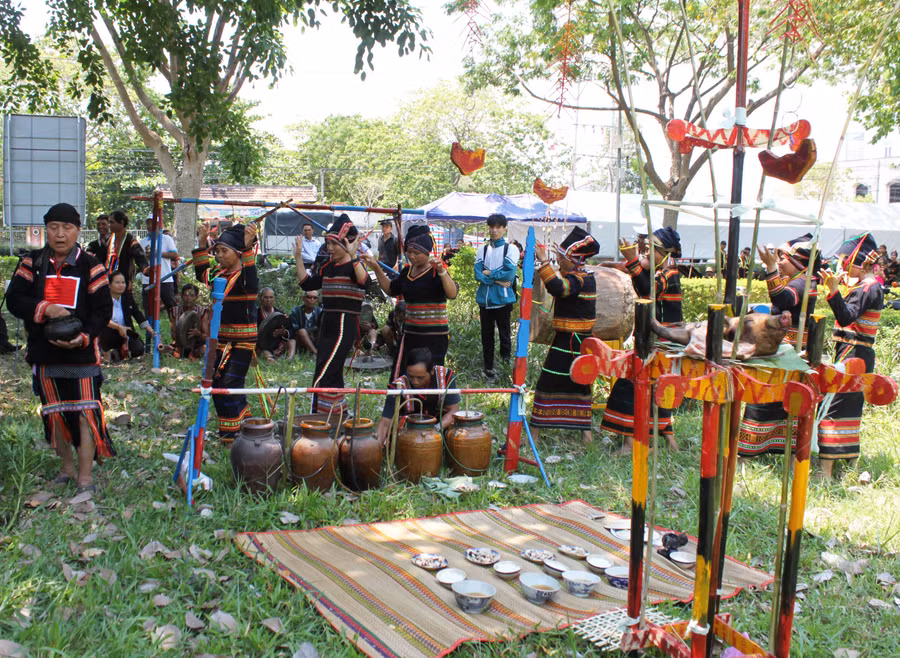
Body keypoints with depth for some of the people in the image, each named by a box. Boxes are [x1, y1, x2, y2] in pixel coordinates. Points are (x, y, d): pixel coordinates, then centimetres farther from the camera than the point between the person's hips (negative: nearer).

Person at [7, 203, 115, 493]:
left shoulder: (91, 266, -3)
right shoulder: (32, 263, 4)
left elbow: (103, 310, -5)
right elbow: (14, 300, -3)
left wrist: (83, 336, -20)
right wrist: (44, 309, -21)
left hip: (82, 354, -3)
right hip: (44, 353, 3)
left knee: (85, 413, -5)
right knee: (53, 413, 14)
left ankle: (85, 477, 4)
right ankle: (67, 467, 31)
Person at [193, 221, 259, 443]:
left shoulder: (244, 275, -12)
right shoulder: (219, 275, 10)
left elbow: (251, 282, -35)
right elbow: (202, 275, 26)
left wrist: (248, 248, -43)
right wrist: (202, 246, 17)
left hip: (243, 339, -8)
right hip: (221, 338, 8)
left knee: (230, 384, -11)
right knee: (217, 384, 12)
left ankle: (231, 435, -3)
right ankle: (244, 417, 29)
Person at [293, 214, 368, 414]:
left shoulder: (353, 266, -12)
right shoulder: (328, 267, 13)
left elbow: (364, 282, -32)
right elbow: (307, 284, 19)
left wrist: (353, 256, -41)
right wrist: (298, 257, 13)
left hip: (345, 328, -9)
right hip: (328, 326, 9)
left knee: (323, 377, -12)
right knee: (332, 375, 15)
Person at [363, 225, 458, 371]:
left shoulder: (436, 271, -10)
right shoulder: (407, 271, 12)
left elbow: (452, 294, -23)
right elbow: (391, 290, 23)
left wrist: (441, 271, -36)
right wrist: (377, 270, 12)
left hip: (434, 336, -7)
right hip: (411, 334, 7)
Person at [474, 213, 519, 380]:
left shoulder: (511, 249, -2)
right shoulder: (482, 250, 9)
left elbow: (510, 273, -14)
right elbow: (478, 274, -2)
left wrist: (489, 273, -6)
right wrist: (498, 280, -13)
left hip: (503, 299, -3)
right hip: (484, 299, 4)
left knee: (504, 333, 3)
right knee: (486, 335, 9)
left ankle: (506, 358, 24)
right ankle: (488, 367, 18)